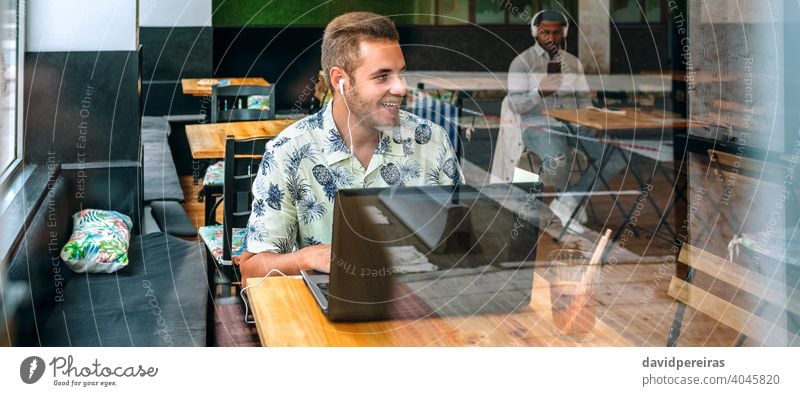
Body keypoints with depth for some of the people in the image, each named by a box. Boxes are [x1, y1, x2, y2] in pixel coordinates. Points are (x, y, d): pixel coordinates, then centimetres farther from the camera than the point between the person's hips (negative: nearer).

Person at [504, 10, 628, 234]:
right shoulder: (522, 62, 0)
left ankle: (567, 201, -9)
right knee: (559, 161, -39)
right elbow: (514, 105, -8)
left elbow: (584, 100, 15)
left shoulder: (573, 62, 15)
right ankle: (572, 196, -3)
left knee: (617, 157, -17)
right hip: (538, 126, -5)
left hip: (573, 125, 5)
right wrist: (539, 92, -27)